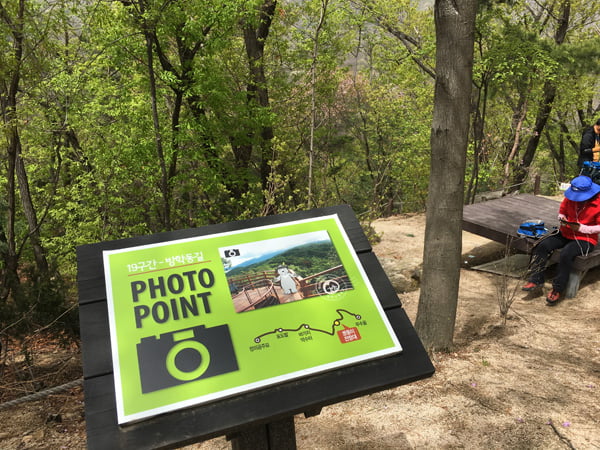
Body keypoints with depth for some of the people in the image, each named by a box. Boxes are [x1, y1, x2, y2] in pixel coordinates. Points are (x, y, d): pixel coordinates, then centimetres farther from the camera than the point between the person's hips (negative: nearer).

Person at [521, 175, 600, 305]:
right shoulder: (569, 197, 0)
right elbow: (562, 212, 15)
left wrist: (581, 228, -23)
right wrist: (562, 220, -8)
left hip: (585, 239, -6)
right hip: (566, 234, 6)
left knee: (566, 254, -33)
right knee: (542, 246, -18)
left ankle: (557, 290, -18)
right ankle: (536, 280, -12)